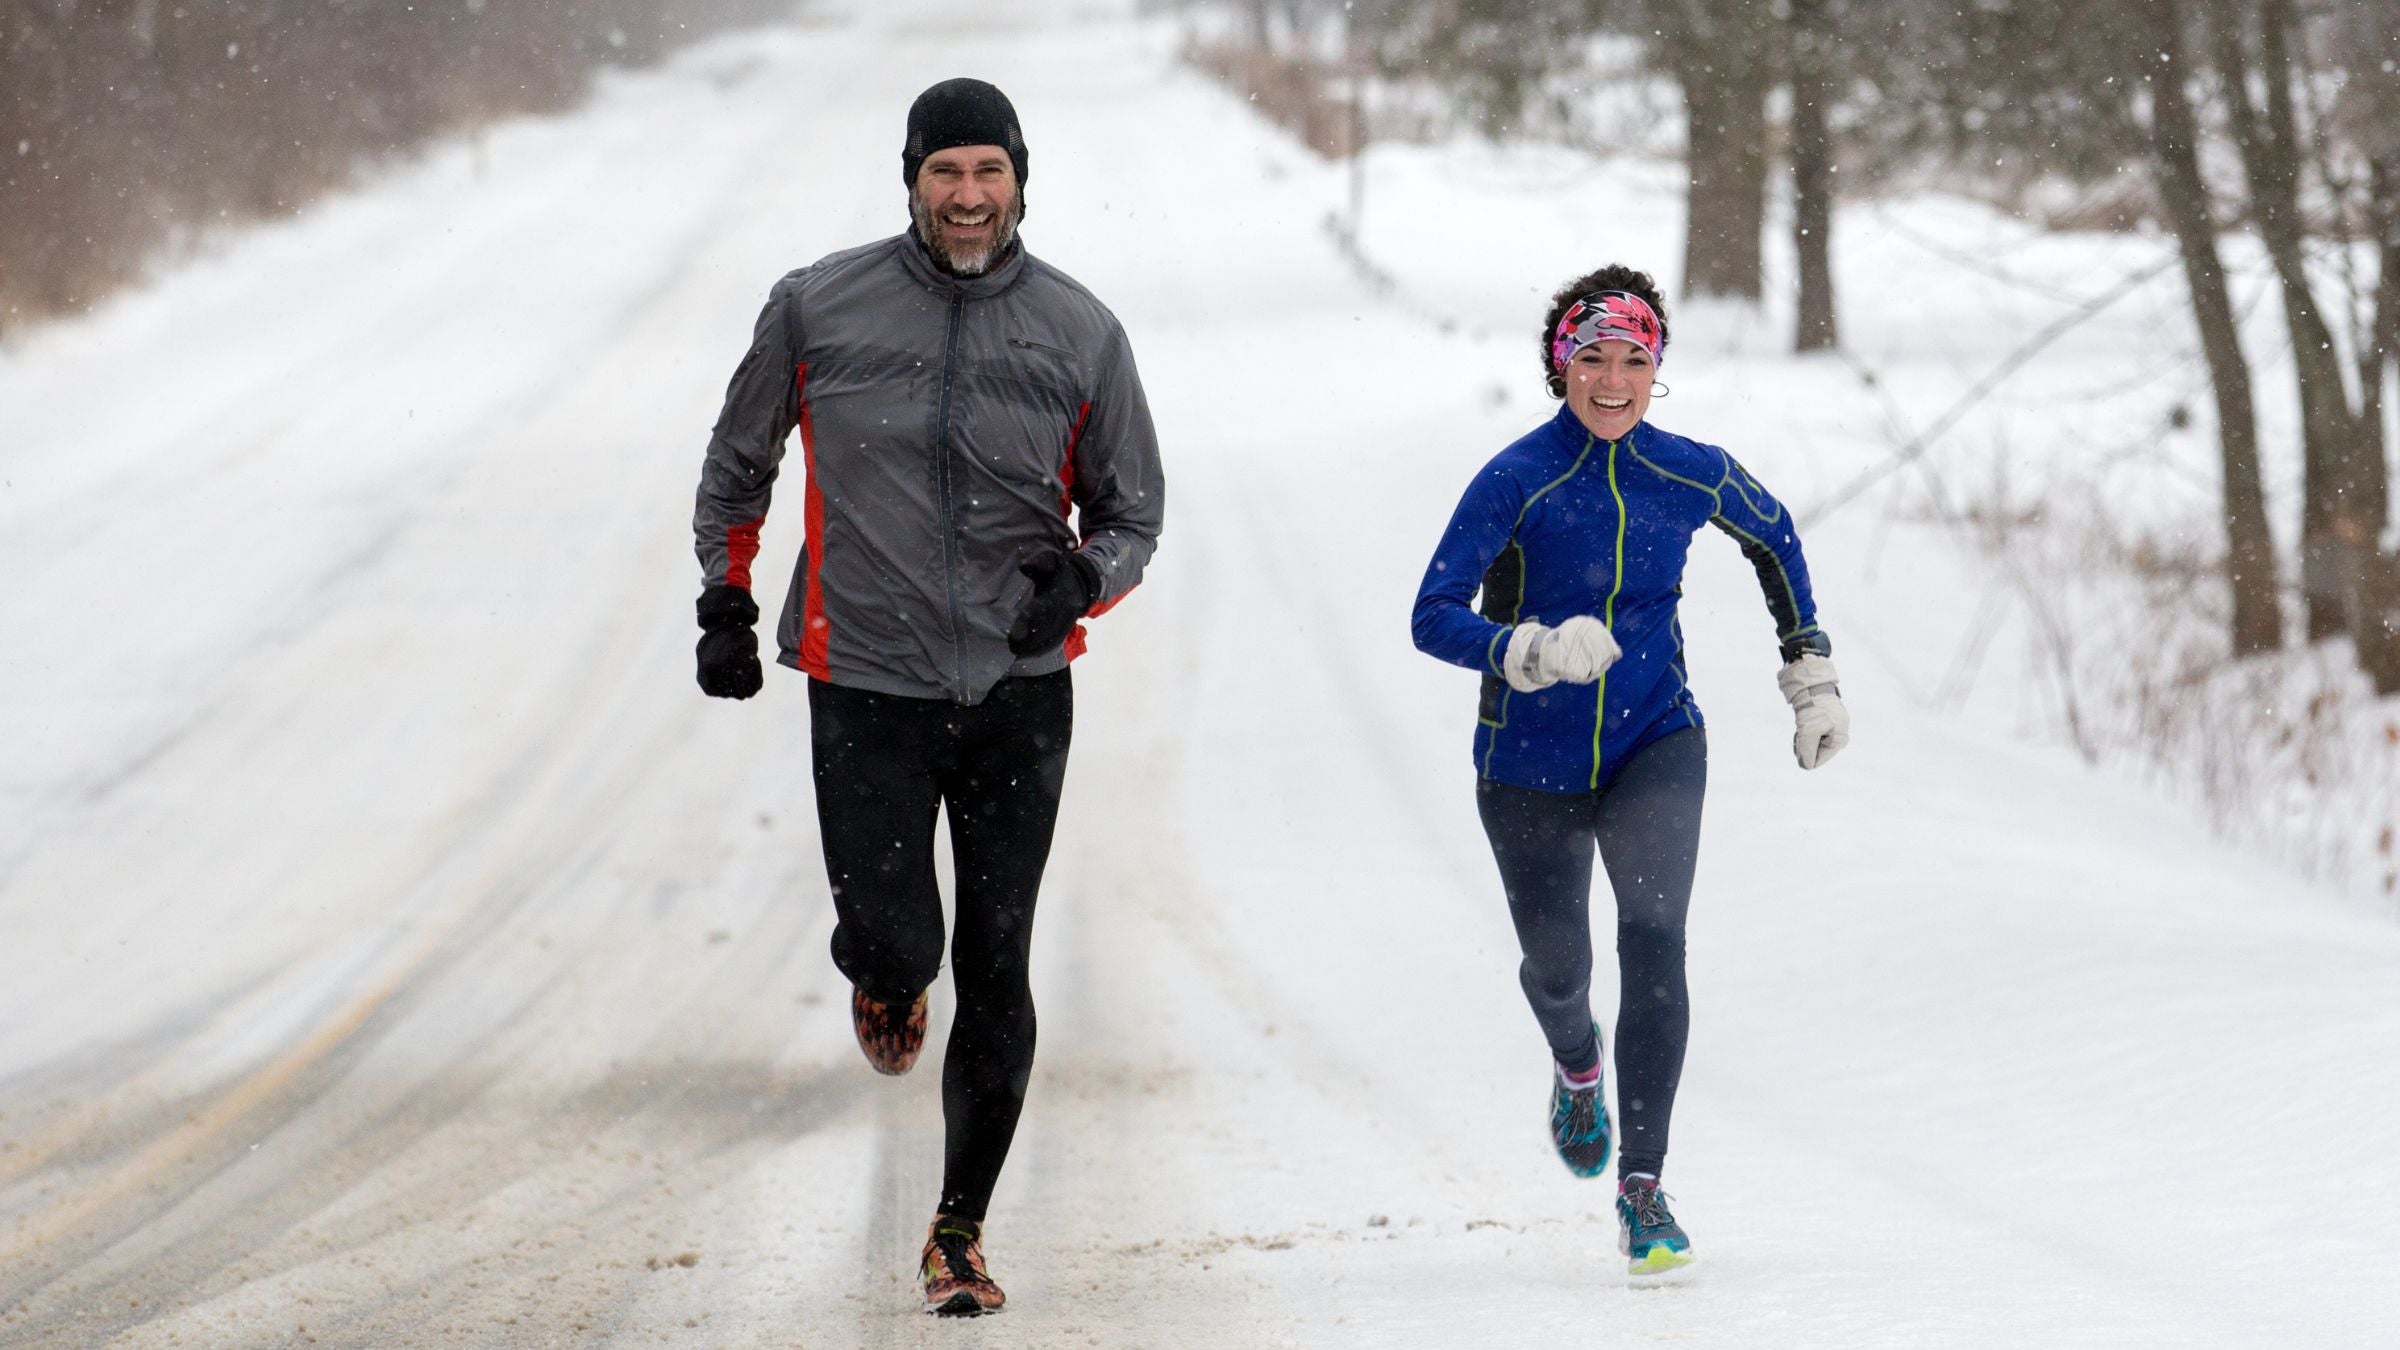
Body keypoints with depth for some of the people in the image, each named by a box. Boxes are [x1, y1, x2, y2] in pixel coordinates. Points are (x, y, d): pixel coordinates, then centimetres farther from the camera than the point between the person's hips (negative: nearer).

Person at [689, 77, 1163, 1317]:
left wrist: (1083, 578, -12)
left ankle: (961, 1231, 15)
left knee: (994, 973, 1)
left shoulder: (1081, 333, 1)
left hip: (1018, 696, 1)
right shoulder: (817, 309, -1)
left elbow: (1133, 514, 8)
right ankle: (884, 984, 30)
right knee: (893, 944, -11)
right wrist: (725, 600, 8)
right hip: (866, 690, -1)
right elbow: (737, 464, 15)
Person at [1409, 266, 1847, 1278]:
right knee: (1555, 967, 14)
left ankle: (1641, 1189, -20)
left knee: (1653, 938, -22)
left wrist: (1811, 677, 17)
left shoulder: (1692, 476, -6)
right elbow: (1433, 618, -20)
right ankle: (1577, 1066, 53)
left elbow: (1773, 539, 16)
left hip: (1654, 746, 1)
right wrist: (1535, 650, -37)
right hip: (1531, 765, -1)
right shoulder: (1517, 480, -15)